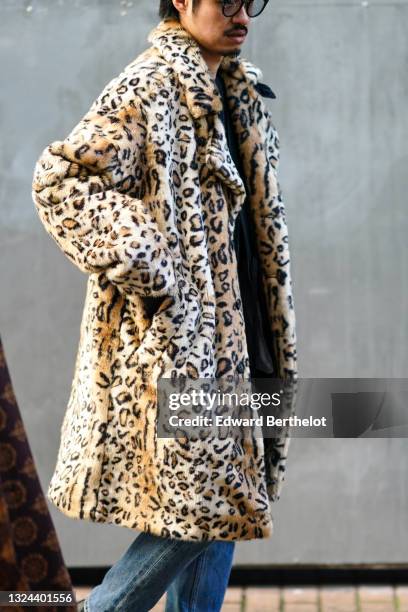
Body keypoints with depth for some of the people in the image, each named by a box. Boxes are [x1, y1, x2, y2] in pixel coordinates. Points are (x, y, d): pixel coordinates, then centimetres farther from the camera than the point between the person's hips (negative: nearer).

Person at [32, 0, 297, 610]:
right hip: (174, 337, -8)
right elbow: (60, 178, -21)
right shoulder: (149, 86, -11)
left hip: (229, 337, 8)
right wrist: (142, 268, -21)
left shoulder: (238, 91, 16)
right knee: (199, 505, -5)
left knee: (220, 502, 11)